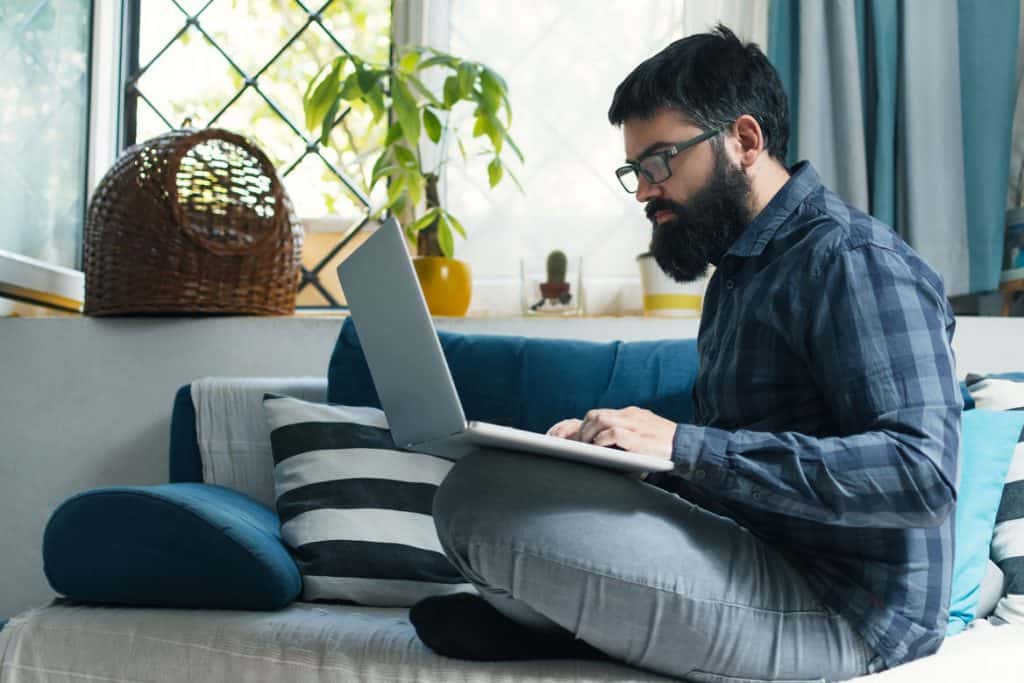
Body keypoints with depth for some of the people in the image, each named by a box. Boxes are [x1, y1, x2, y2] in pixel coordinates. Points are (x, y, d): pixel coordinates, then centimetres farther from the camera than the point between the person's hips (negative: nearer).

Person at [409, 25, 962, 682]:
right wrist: (608, 440, -3)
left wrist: (684, 446, -27)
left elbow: (923, 471, -26)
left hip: (839, 613, -10)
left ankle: (550, 622, 7)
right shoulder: (741, 266, 18)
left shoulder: (857, 262, -14)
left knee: (488, 495, -20)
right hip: (757, 565, 10)